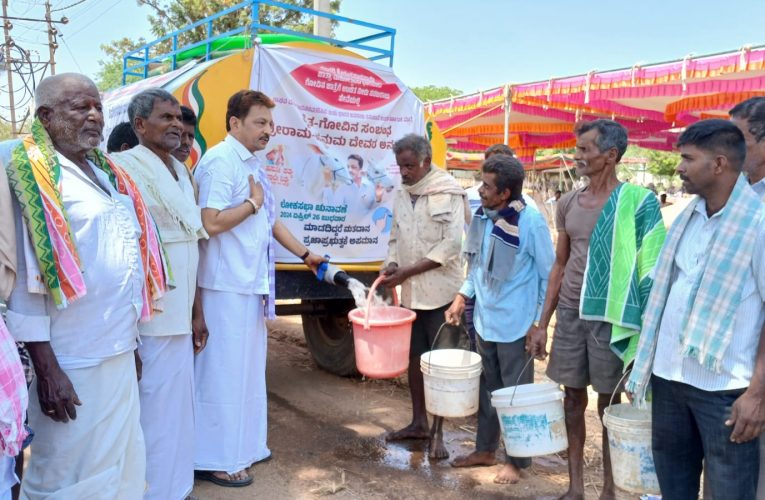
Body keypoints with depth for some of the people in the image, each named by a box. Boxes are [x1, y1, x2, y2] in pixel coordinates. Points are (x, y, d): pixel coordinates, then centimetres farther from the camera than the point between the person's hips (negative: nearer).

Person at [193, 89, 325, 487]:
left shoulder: (253, 164, 15)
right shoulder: (220, 160, -15)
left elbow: (270, 220, 23)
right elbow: (211, 222, -25)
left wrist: (304, 254, 25)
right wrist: (254, 202, -13)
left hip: (253, 283, 10)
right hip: (227, 285, -10)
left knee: (247, 368, 18)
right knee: (224, 371, 0)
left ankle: (243, 444, 33)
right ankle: (215, 459, 13)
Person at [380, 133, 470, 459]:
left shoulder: (449, 192, -9)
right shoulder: (401, 194, 10)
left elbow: (453, 244, -16)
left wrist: (406, 272, -17)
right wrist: (391, 264, -5)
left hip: (441, 291, -6)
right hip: (410, 293, 6)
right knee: (414, 357, 13)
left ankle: (437, 432, 11)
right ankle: (419, 422, 27)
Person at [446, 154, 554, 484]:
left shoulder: (531, 221, -18)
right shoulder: (483, 216, 2)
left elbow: (548, 275, -11)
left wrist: (539, 322, -11)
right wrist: (462, 297, 5)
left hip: (515, 325, -6)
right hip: (485, 320, 7)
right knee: (488, 388, 19)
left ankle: (517, 461, 24)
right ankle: (485, 449, 36)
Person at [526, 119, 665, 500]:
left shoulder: (638, 201, -8)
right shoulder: (568, 203, 7)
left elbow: (651, 267, -8)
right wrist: (542, 323, 9)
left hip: (610, 317, -5)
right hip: (570, 314, 5)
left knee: (609, 404, 6)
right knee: (573, 399, 11)